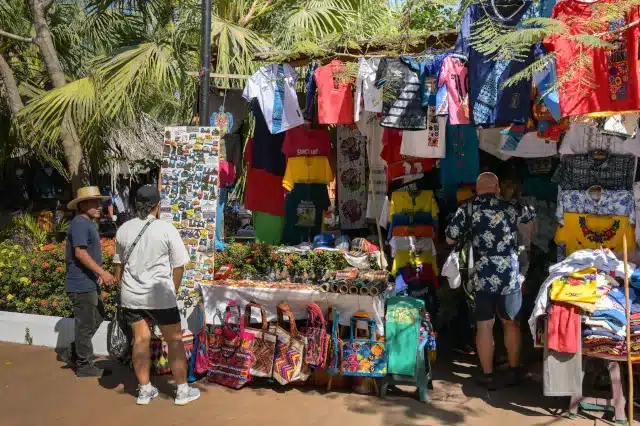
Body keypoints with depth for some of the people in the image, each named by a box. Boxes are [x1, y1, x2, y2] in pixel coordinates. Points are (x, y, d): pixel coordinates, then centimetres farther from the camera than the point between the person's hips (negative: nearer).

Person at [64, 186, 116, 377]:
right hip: (82, 284, -10)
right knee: (86, 324, 0)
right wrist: (102, 272, -26)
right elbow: (80, 253, -25)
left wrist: (98, 274, 21)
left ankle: (73, 353, 27)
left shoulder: (88, 223, 15)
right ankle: (84, 365, 11)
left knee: (97, 318, 19)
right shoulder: (80, 223, -17)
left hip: (89, 282, 10)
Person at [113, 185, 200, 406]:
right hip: (160, 295, -4)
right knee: (174, 341, 8)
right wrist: (173, 289, 8)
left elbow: (119, 264, 11)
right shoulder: (166, 229, -10)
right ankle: (183, 390, 16)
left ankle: (144, 390, 21)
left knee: (141, 340, 13)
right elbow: (178, 265, -7)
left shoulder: (124, 229, 3)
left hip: (131, 295, 4)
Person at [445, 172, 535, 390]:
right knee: (511, 324, 16)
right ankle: (513, 372, 27)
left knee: (484, 326, 7)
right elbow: (532, 215, 22)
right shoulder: (511, 208, 2)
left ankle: (488, 376, 13)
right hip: (510, 276, 1)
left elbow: (450, 239, 2)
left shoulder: (466, 210, -3)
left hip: (482, 277, -1)